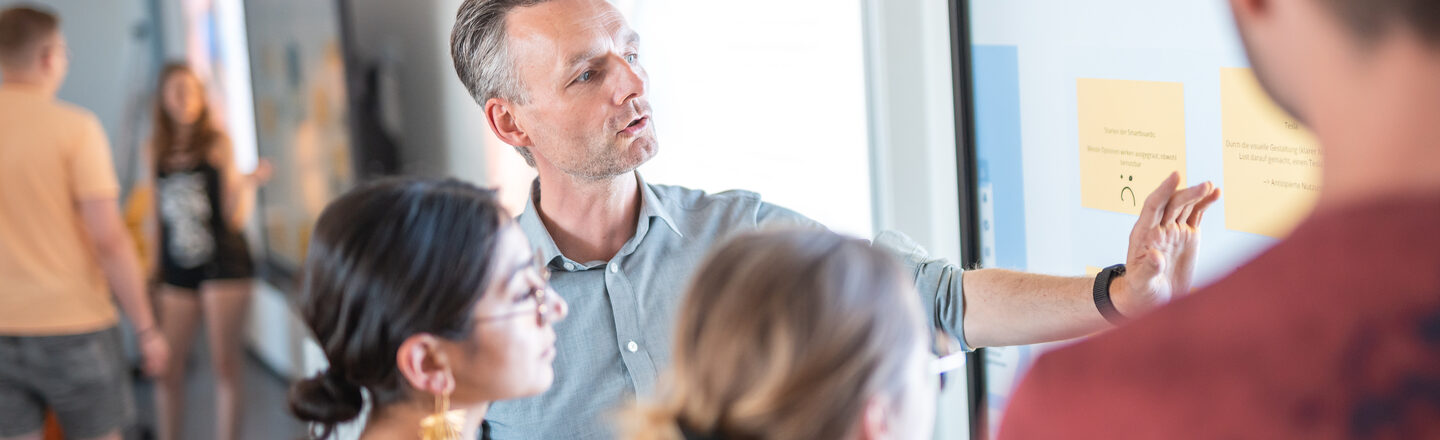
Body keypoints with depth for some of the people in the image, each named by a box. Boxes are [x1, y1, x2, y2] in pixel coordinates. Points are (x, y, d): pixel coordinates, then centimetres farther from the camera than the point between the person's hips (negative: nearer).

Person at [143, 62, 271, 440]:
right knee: (168, 369, 1)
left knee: (226, 365, -2)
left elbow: (235, 217, -5)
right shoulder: (156, 149, 8)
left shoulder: (217, 143, -2)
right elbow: (156, 213, 13)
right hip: (175, 270, 4)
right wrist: (151, 267, 11)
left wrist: (248, 183, -21)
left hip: (223, 261, -3)